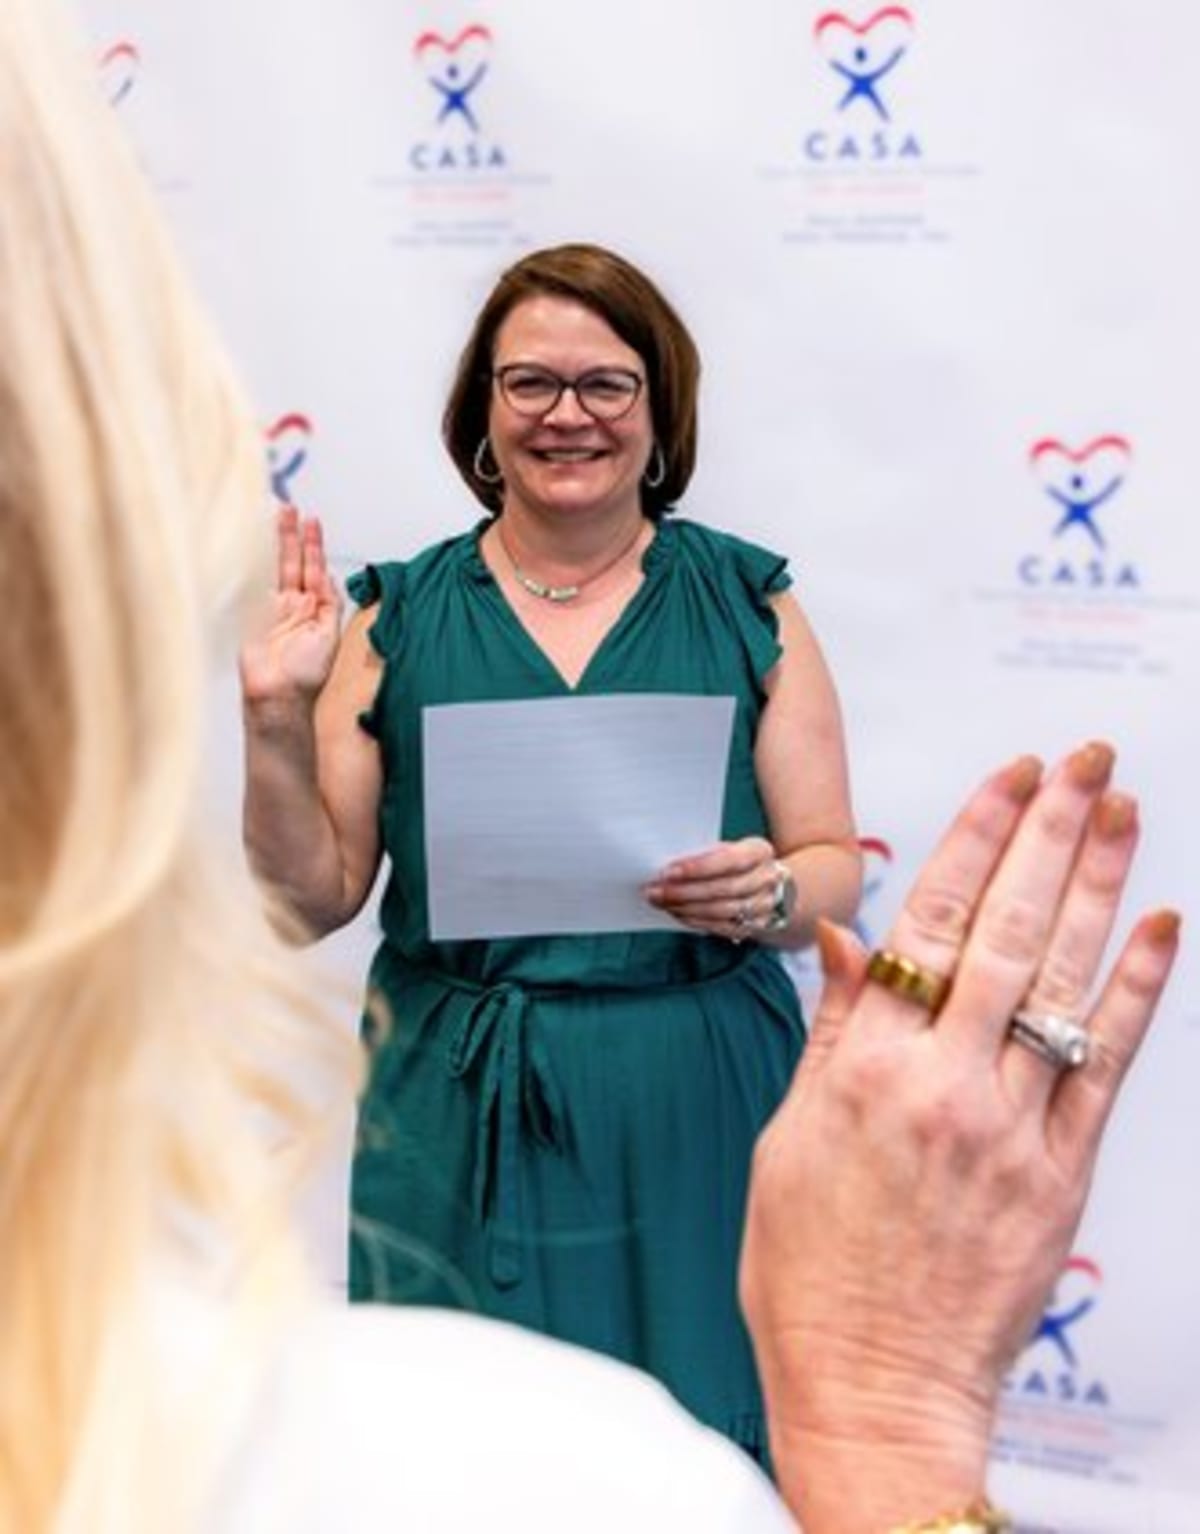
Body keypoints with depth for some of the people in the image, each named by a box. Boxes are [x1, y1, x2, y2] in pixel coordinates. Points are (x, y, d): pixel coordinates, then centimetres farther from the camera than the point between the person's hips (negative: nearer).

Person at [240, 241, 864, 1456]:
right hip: (461, 1120, 0)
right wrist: (276, 716, -11)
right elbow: (316, 898, 2)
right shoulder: (399, 616, 3)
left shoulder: (745, 601, 3)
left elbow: (836, 867, 3)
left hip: (697, 1113, 0)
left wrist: (770, 893, -18)